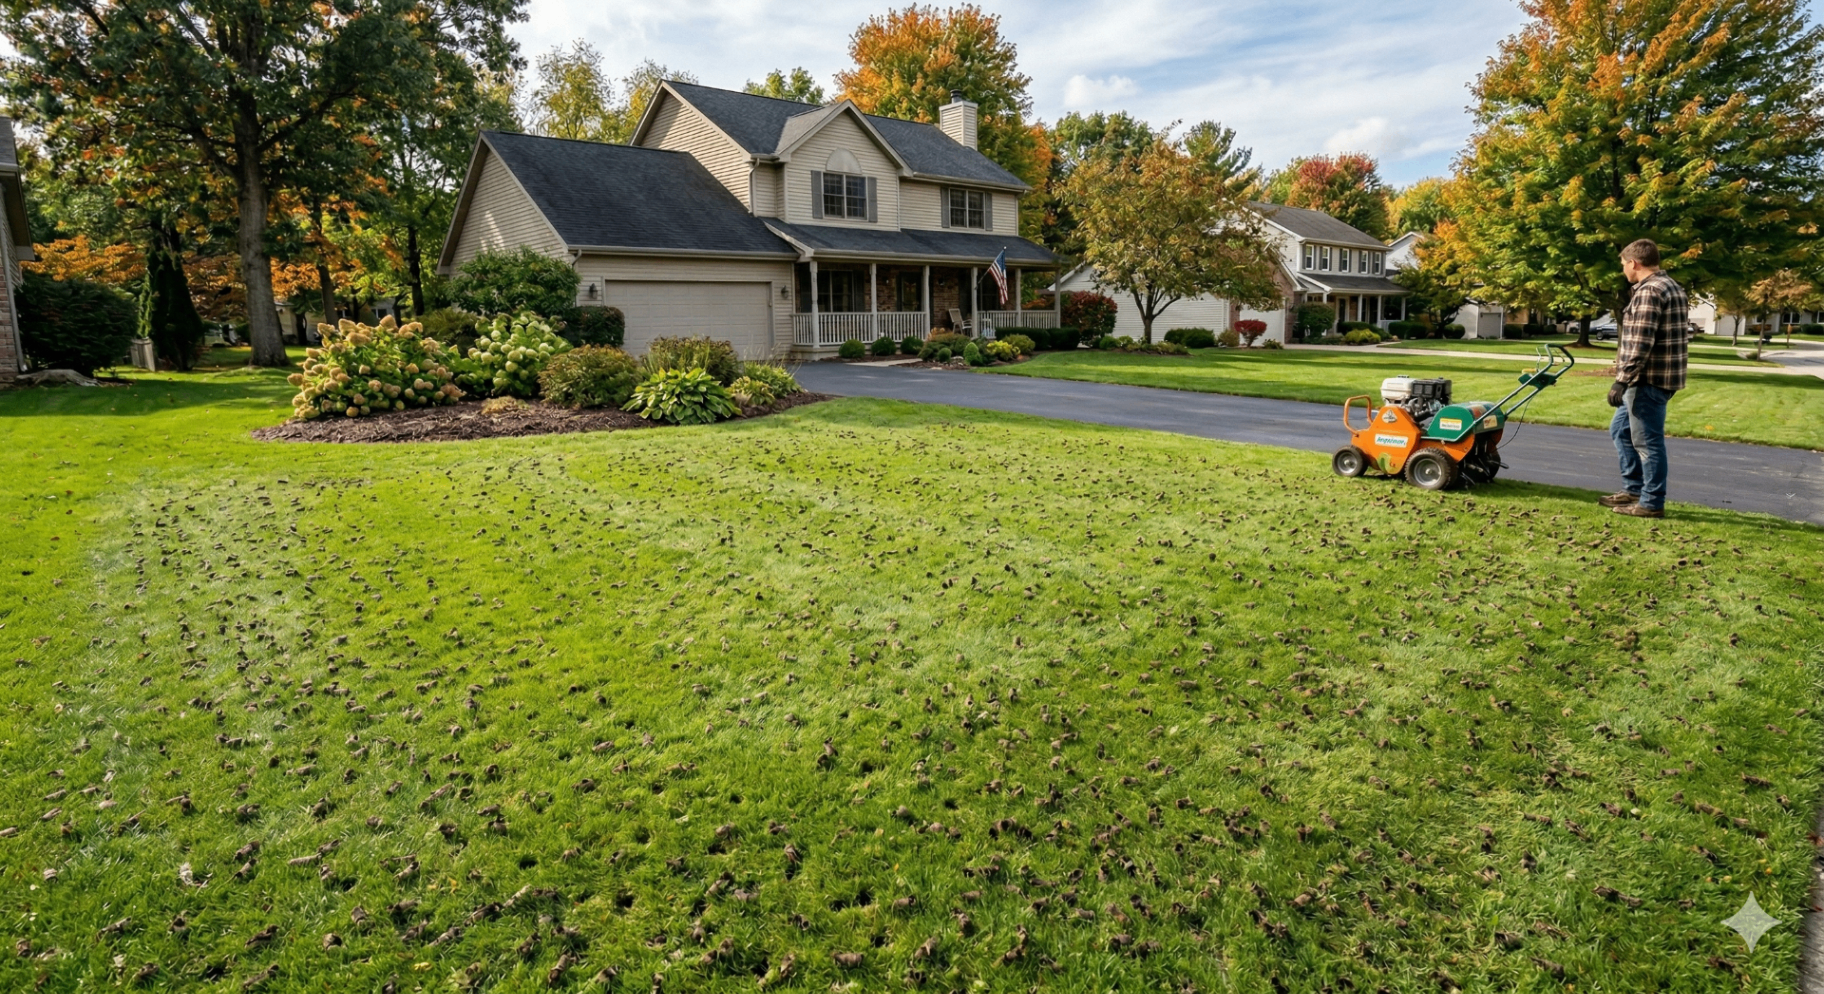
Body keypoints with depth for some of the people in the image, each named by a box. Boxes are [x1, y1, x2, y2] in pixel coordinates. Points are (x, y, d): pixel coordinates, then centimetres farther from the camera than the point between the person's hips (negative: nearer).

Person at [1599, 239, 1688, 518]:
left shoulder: (1649, 291, -17)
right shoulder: (1671, 287, 17)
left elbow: (1639, 344, -23)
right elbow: (1678, 335, 21)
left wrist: (1621, 381, -21)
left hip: (1649, 380, -11)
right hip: (1660, 376, 11)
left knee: (1647, 441, -3)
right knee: (1620, 429, 19)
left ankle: (1652, 502, 5)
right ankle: (1633, 488, 25)